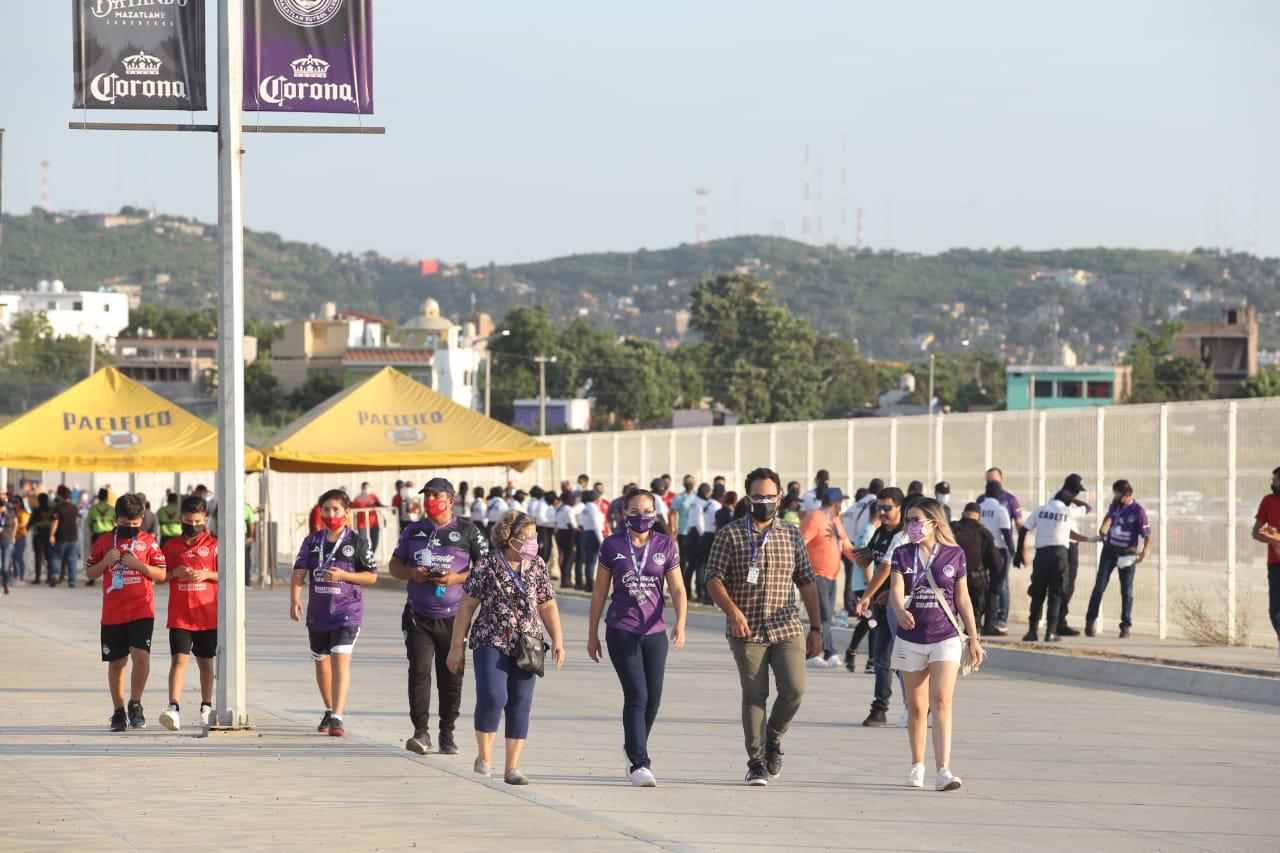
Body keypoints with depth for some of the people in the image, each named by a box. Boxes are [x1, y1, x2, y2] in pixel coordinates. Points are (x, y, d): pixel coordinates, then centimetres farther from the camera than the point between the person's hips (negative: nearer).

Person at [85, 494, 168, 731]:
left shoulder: (148, 542, 4)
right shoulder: (104, 541, 6)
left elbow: (161, 574, 2)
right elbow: (90, 573, 10)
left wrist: (139, 565, -13)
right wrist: (107, 561, -8)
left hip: (142, 611, -2)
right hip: (112, 612, 2)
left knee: (141, 655, -17)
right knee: (116, 662, 7)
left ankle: (135, 704, 1)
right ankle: (119, 712, 17)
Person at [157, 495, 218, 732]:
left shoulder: (213, 545, 3)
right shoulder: (171, 545, 6)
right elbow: (160, 576, 10)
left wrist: (206, 575, -16)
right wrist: (175, 573, -10)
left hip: (207, 615, 0)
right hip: (179, 616, 0)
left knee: (206, 661, 11)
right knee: (179, 659, -13)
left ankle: (206, 708, 24)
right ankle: (174, 708, -21)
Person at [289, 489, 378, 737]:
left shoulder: (357, 542, -2)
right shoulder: (312, 541, 6)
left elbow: (372, 576, 0)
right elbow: (299, 573, -2)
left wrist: (343, 575, -15)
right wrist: (295, 600, -19)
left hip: (347, 612, -5)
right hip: (318, 612, 5)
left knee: (340, 660, -19)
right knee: (321, 663, 17)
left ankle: (337, 718, -25)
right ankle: (329, 711, 38)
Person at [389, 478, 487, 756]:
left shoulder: (468, 531, 2)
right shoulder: (413, 531, 12)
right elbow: (394, 565, 17)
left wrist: (458, 578, -15)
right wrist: (412, 573, -6)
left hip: (454, 616, -2)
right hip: (418, 616, 2)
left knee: (451, 676, 3)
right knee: (419, 670, -11)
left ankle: (447, 733, 13)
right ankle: (421, 732, -10)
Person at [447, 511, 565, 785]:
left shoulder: (537, 566, 7)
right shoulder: (487, 566, -4)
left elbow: (548, 607, 13)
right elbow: (467, 607, 0)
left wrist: (557, 640, 2)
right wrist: (457, 646, -1)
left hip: (526, 646, 4)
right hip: (491, 642, -4)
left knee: (520, 705, 2)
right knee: (492, 696, -19)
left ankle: (512, 767, 9)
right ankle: (484, 756, 1)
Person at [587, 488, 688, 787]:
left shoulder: (666, 546, 2)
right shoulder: (612, 546, 0)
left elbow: (677, 589, -1)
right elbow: (600, 592, 6)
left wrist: (680, 624, -17)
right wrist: (592, 635, 7)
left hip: (655, 632, 3)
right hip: (621, 631, -3)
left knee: (653, 699, 8)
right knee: (637, 695, -13)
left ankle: (634, 749, 33)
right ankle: (639, 763, -9)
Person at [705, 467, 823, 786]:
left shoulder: (792, 535, 10)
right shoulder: (730, 535, 1)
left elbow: (807, 583, 14)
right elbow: (713, 579, -3)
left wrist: (816, 629, 11)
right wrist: (732, 610, -20)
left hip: (787, 629, 2)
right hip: (747, 632, -2)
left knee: (794, 689, -10)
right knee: (754, 695, -2)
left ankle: (773, 737, 17)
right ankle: (757, 763, 8)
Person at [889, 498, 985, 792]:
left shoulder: (954, 555, 1)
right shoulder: (902, 555, 3)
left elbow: (963, 599, 6)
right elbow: (896, 590, -12)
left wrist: (974, 639, 7)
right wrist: (900, 611, -35)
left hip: (946, 638, -2)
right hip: (910, 639, 2)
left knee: (941, 702, -15)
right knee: (916, 707, 10)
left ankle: (943, 770, -21)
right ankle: (917, 766, 25)